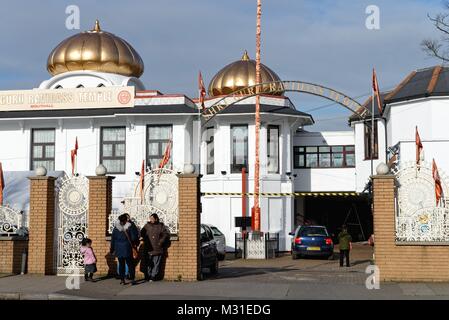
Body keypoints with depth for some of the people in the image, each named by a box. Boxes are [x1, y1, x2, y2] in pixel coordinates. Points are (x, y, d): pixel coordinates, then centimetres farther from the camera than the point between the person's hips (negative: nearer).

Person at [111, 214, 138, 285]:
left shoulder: (116, 228, -1)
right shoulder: (129, 228, -11)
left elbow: (113, 239, 5)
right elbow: (134, 238, -9)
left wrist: (112, 249, 13)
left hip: (118, 249, 3)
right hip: (127, 249, -3)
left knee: (121, 264, 11)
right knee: (130, 264, 5)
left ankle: (122, 279, 10)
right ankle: (132, 279, 0)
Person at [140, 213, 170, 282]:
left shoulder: (161, 226, 3)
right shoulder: (147, 225, 9)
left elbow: (166, 234, 1)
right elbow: (142, 233, 11)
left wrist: (161, 241, -9)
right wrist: (142, 239, -5)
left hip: (157, 249, -2)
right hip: (148, 249, 2)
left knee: (156, 264, 0)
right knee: (148, 263, 4)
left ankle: (153, 276, 6)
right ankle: (148, 276, 11)